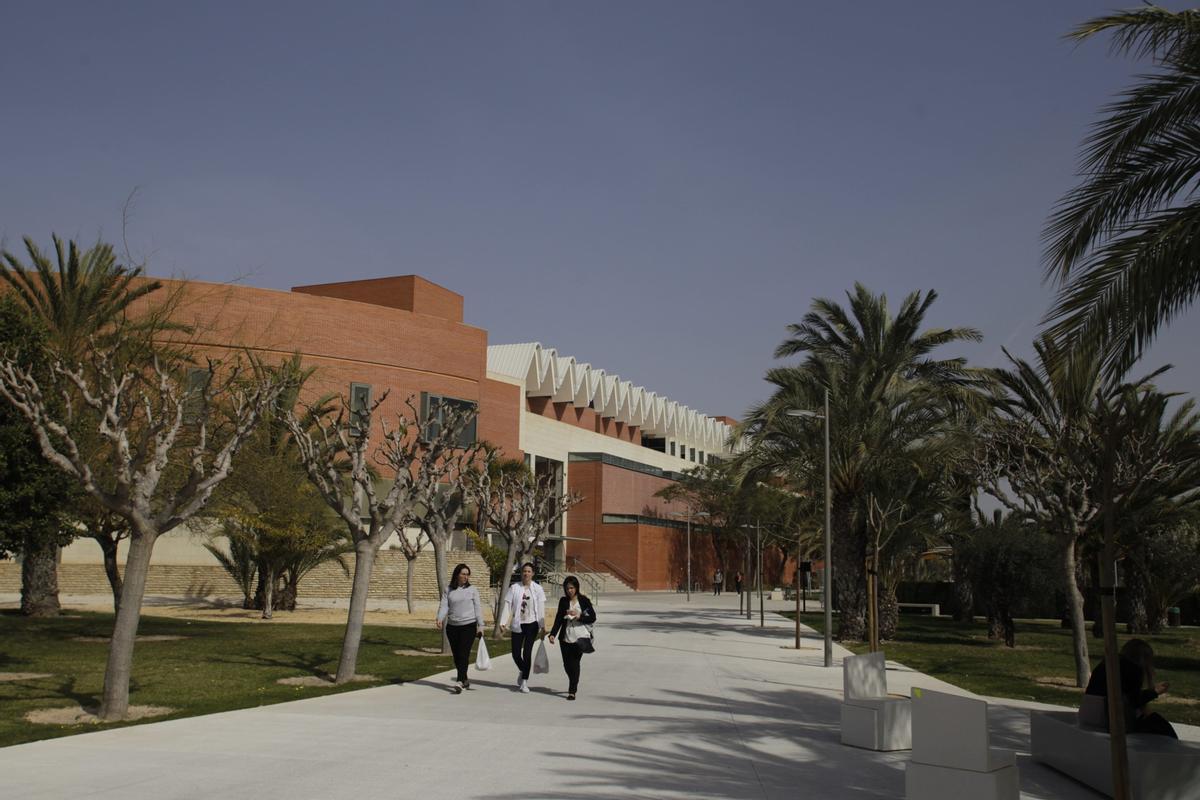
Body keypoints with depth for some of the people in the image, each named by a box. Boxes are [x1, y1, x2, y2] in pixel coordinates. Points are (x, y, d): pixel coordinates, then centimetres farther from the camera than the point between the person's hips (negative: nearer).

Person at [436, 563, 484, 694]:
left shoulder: (472, 590, 3)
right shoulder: (448, 591, 8)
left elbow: (478, 608, 2)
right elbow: (444, 606, 0)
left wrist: (480, 625, -4)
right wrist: (440, 619, -18)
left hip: (469, 625, -3)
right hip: (452, 626, 3)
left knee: (463, 654, -13)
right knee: (456, 655, 8)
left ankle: (460, 681, -20)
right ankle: (465, 680, 22)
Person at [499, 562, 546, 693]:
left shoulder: (537, 589, 0)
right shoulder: (514, 588, 0)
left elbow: (541, 608, 0)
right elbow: (507, 605, -1)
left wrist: (542, 625, -3)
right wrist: (503, 622, -7)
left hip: (531, 624, -1)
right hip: (518, 624, 1)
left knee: (527, 652, -5)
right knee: (516, 653, 2)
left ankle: (524, 682, 7)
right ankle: (522, 671, 33)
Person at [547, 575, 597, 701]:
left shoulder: (584, 601, -1)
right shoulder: (563, 601, 7)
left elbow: (593, 618, -1)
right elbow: (559, 619, 7)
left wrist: (579, 616, -15)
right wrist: (553, 634, -3)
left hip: (580, 637, -3)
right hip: (566, 637, 3)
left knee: (574, 663, -8)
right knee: (567, 664, 7)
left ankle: (572, 691, -2)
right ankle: (574, 685, 33)